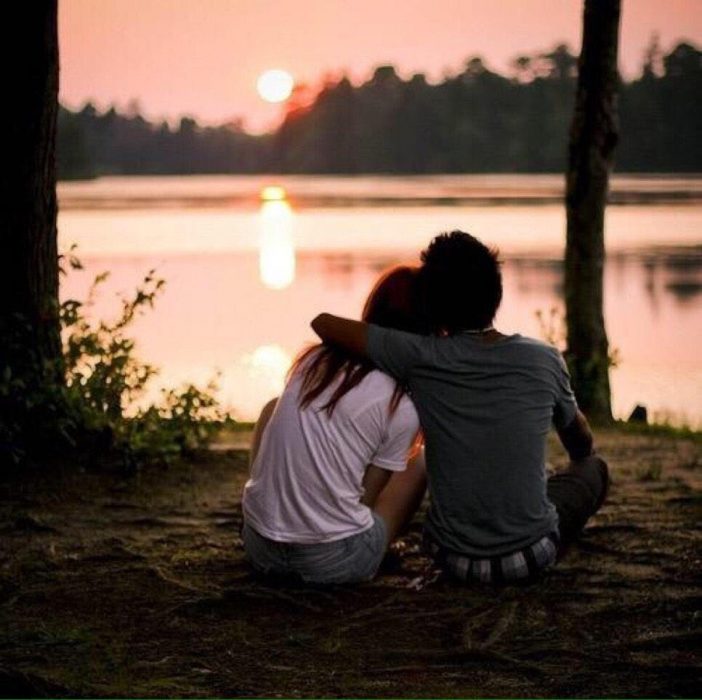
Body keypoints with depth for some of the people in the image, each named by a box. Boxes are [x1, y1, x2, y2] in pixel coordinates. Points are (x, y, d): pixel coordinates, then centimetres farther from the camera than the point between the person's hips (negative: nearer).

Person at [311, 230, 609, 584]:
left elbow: (324, 323, -8)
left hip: (454, 557, 1)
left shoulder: (421, 358, -14)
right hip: (531, 555, -1)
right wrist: (581, 461, 36)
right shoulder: (544, 360, -9)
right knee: (592, 468, 28)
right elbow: (582, 441, 11)